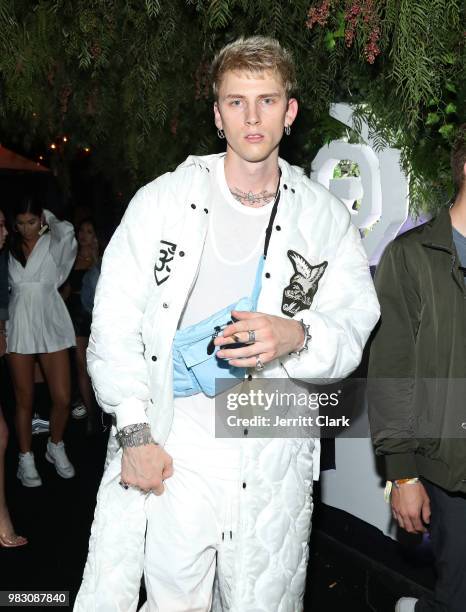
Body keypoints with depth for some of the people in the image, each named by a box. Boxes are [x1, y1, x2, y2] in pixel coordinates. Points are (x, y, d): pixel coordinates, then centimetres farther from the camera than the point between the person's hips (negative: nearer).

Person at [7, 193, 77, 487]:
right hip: (19, 329, 1)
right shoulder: (10, 248, 6)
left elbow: (67, 229, -23)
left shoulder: (54, 243, -1)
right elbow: (7, 285, 17)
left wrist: (47, 219, -5)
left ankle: (56, 447, 25)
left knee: (63, 399, -1)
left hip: (52, 327, -1)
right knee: (25, 400, 6)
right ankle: (26, 458, 22)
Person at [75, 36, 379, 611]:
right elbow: (114, 323, 0)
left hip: (273, 469, 1)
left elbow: (352, 330, 3)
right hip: (165, 459, -1)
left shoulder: (325, 217, 6)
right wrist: (135, 433, -7)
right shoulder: (162, 199, 3)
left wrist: (295, 336, -19)